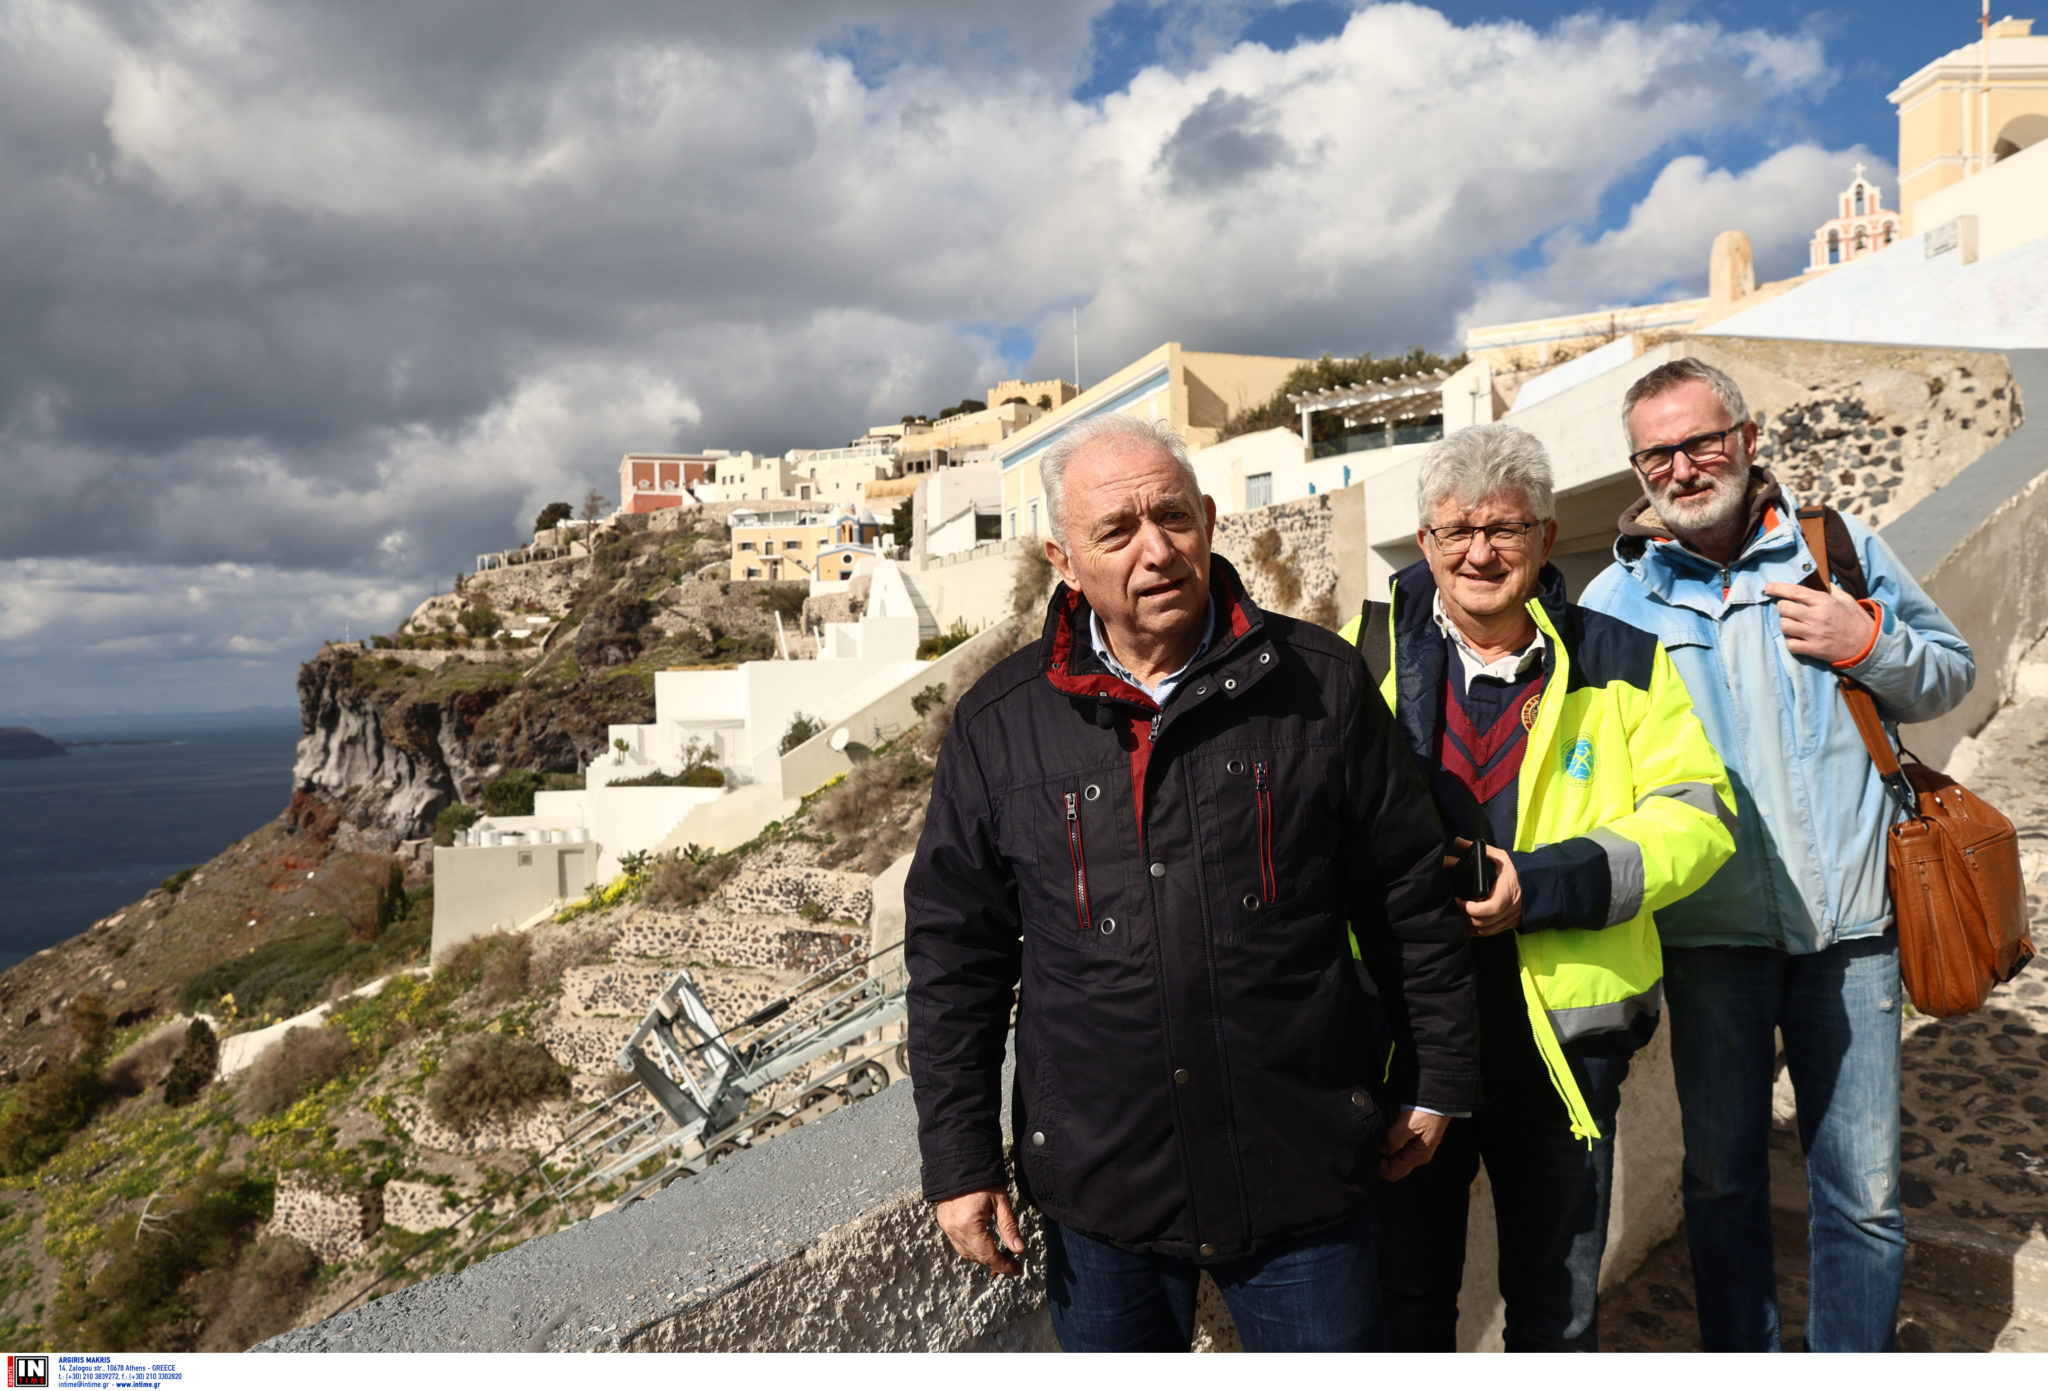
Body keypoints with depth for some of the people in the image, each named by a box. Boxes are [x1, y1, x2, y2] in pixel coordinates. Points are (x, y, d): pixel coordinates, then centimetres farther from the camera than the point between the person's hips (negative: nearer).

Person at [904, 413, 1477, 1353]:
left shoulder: (1321, 685, -5)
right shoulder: (999, 725, -3)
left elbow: (1412, 901, 3)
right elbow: (954, 956, 2)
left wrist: (1434, 1080, 7)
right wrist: (959, 1159, 1)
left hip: (1302, 1170, 0)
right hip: (1096, 1185, 1)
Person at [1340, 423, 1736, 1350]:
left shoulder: (1621, 665, 0)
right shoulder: (1366, 655, -2)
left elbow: (1694, 814, -5)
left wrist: (1545, 885, -18)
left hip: (1563, 1041, 1)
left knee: (1560, 1312, 20)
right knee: (1405, 1300, 18)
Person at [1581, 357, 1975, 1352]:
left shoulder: (1840, 550, 5)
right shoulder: (1614, 600, 2)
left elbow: (1950, 674, 12)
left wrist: (1868, 643, -9)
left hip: (1848, 921, 1)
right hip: (1711, 930, 0)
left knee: (1864, 1193, 8)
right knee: (1721, 1181, 13)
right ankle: (1738, 1359, 33)